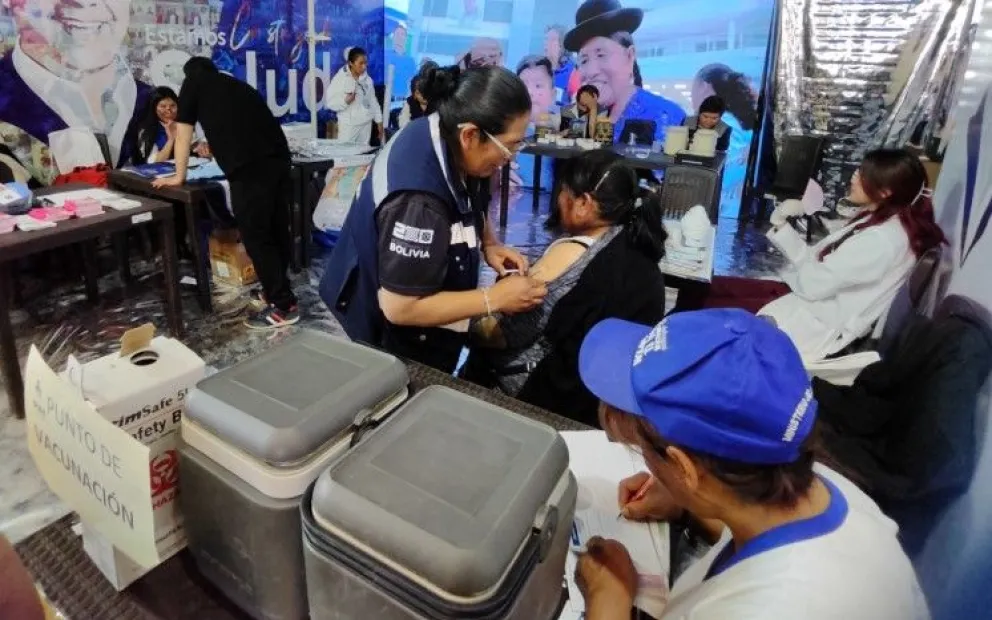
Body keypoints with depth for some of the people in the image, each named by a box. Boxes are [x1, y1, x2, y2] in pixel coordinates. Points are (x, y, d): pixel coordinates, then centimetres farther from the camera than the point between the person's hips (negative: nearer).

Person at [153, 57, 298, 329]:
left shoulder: (193, 83, 17)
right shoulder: (237, 84, 33)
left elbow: (183, 135, 19)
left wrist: (179, 176, 29)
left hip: (250, 167, -7)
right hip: (278, 159, 7)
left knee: (255, 236, -2)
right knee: (276, 230, 15)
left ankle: (283, 305, 1)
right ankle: (276, 289, 29)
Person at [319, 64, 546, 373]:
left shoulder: (443, 136, -11)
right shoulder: (418, 200, -38)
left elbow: (464, 203, 11)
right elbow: (399, 307, -32)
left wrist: (488, 244, -6)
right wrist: (495, 298, -27)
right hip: (391, 341, -8)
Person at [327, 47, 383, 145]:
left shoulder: (367, 79, 7)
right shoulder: (340, 78, -6)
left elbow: (373, 101, 14)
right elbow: (331, 102, -9)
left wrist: (379, 121, 10)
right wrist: (345, 100, -27)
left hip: (366, 124, 4)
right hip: (348, 125, -4)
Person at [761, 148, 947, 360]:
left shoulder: (880, 240, -25)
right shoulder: (878, 219, 7)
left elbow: (814, 283, -22)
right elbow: (820, 262, 7)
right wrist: (783, 228, -4)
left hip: (823, 324, -9)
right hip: (821, 303, 9)